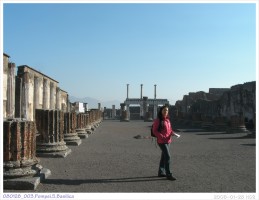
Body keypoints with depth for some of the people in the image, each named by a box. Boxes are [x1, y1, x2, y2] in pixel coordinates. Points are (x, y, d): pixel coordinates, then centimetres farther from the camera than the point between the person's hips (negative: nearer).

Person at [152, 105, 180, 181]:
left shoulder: (167, 120, 11)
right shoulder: (157, 120, -10)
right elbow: (154, 131, -12)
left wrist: (174, 134, -2)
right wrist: (162, 137, -21)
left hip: (168, 141, 8)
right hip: (161, 141, -8)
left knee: (164, 157, 14)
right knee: (168, 157, -12)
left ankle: (161, 172, 26)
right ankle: (169, 174, -5)